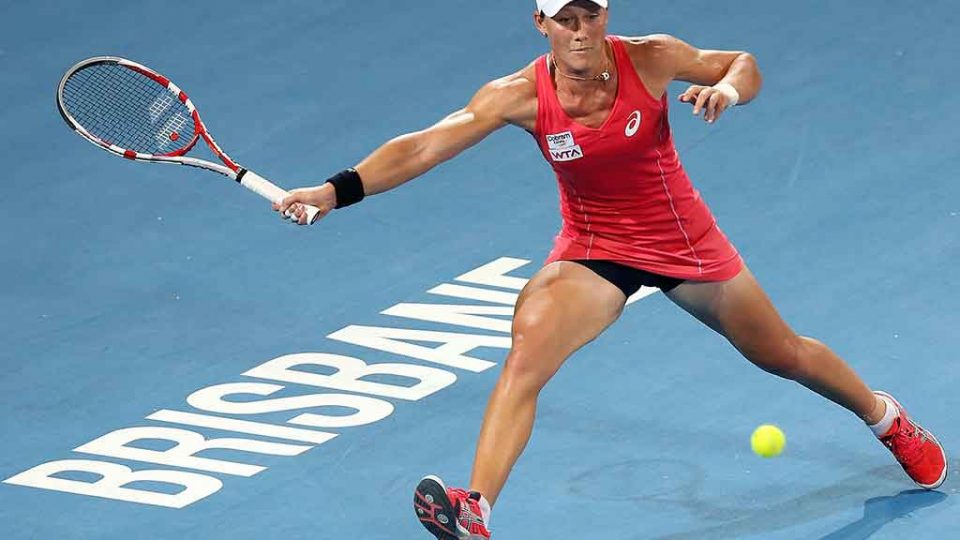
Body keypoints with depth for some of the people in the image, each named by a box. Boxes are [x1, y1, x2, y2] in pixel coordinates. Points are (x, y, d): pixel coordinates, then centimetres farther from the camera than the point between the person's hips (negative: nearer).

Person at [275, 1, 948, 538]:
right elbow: (425, 145, -30)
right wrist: (338, 190, -42)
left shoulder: (651, 59, -20)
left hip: (685, 241, 1)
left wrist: (726, 86, -28)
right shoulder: (524, 95, -21)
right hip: (593, 249, -1)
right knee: (525, 356, -27)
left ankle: (886, 417, 46)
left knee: (782, 353, 17)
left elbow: (745, 64, -4)